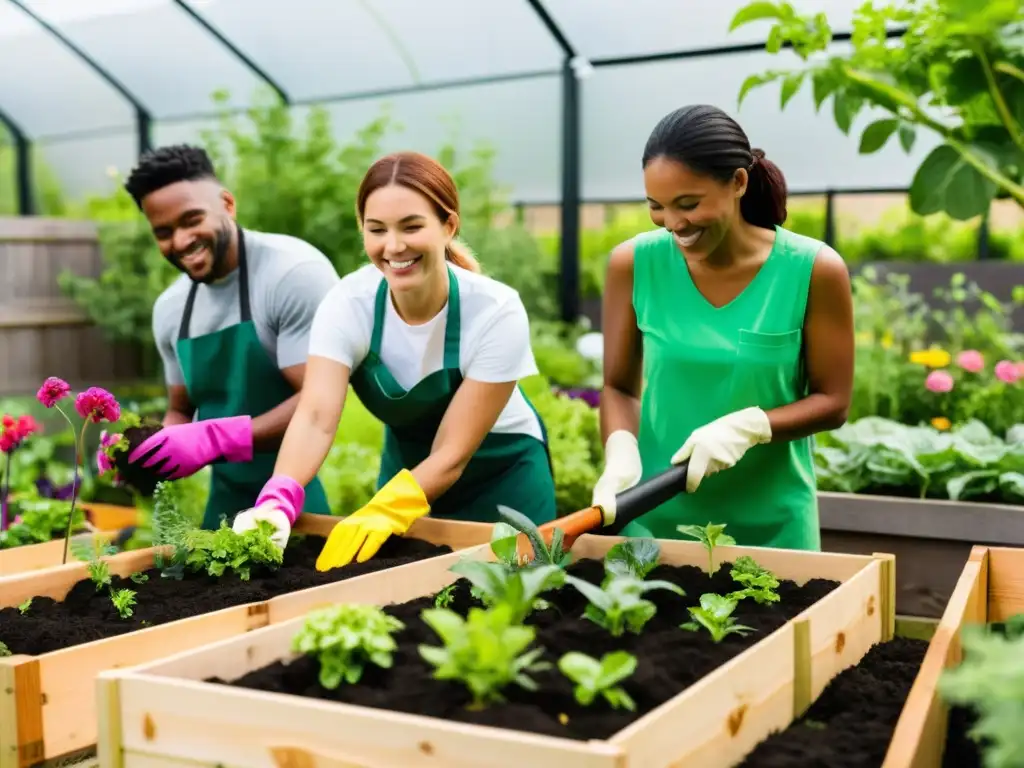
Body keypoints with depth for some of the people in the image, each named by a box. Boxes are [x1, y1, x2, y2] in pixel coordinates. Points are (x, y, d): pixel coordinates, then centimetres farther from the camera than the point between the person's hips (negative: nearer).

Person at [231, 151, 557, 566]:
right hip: (406, 468, 3)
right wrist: (278, 501, -52)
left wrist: (382, 513, -44)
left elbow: (452, 454, -28)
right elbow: (316, 416, -34)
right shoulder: (348, 302, -21)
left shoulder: (496, 311, -28)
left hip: (502, 477, -2)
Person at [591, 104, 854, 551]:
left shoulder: (813, 271, -11)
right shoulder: (634, 264, -8)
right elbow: (619, 386, -1)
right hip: (655, 516, 1)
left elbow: (832, 402, -6)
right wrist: (621, 453, -19)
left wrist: (749, 426, -21)